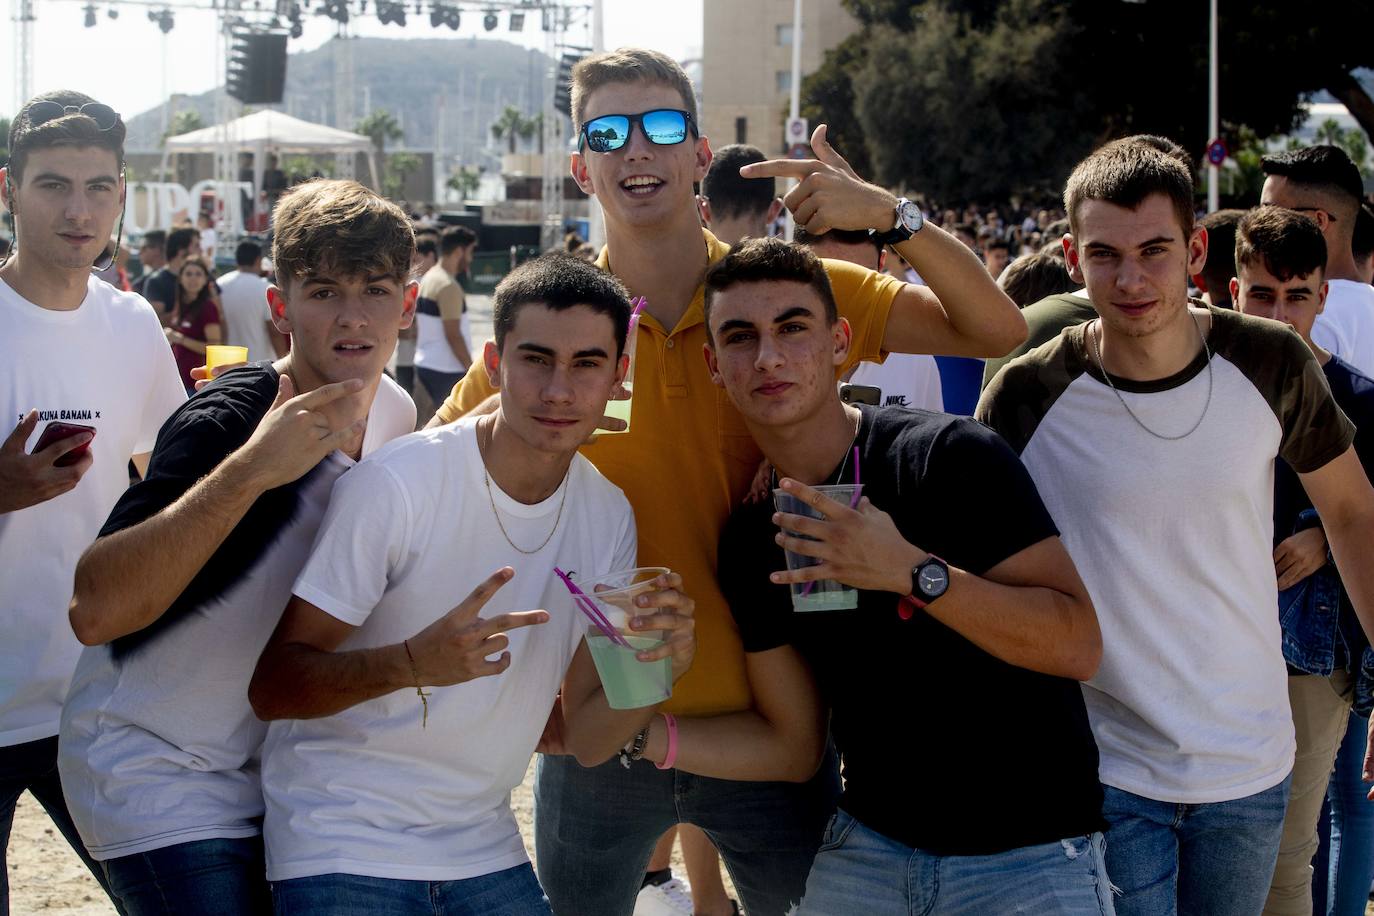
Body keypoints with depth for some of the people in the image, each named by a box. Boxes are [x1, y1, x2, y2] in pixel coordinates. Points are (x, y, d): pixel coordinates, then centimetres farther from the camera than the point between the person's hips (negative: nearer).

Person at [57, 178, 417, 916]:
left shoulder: (396, 413, 0)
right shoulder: (226, 421, -23)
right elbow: (95, 612, -35)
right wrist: (250, 469, -41)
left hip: (270, 765, 7)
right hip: (155, 774, -7)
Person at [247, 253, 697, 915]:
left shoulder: (608, 515, 0)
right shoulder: (395, 485, -18)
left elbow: (583, 740, 2)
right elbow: (271, 688, -18)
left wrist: (654, 669, -19)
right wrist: (415, 662, -35)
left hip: (486, 853, 5)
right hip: (345, 852, -5)